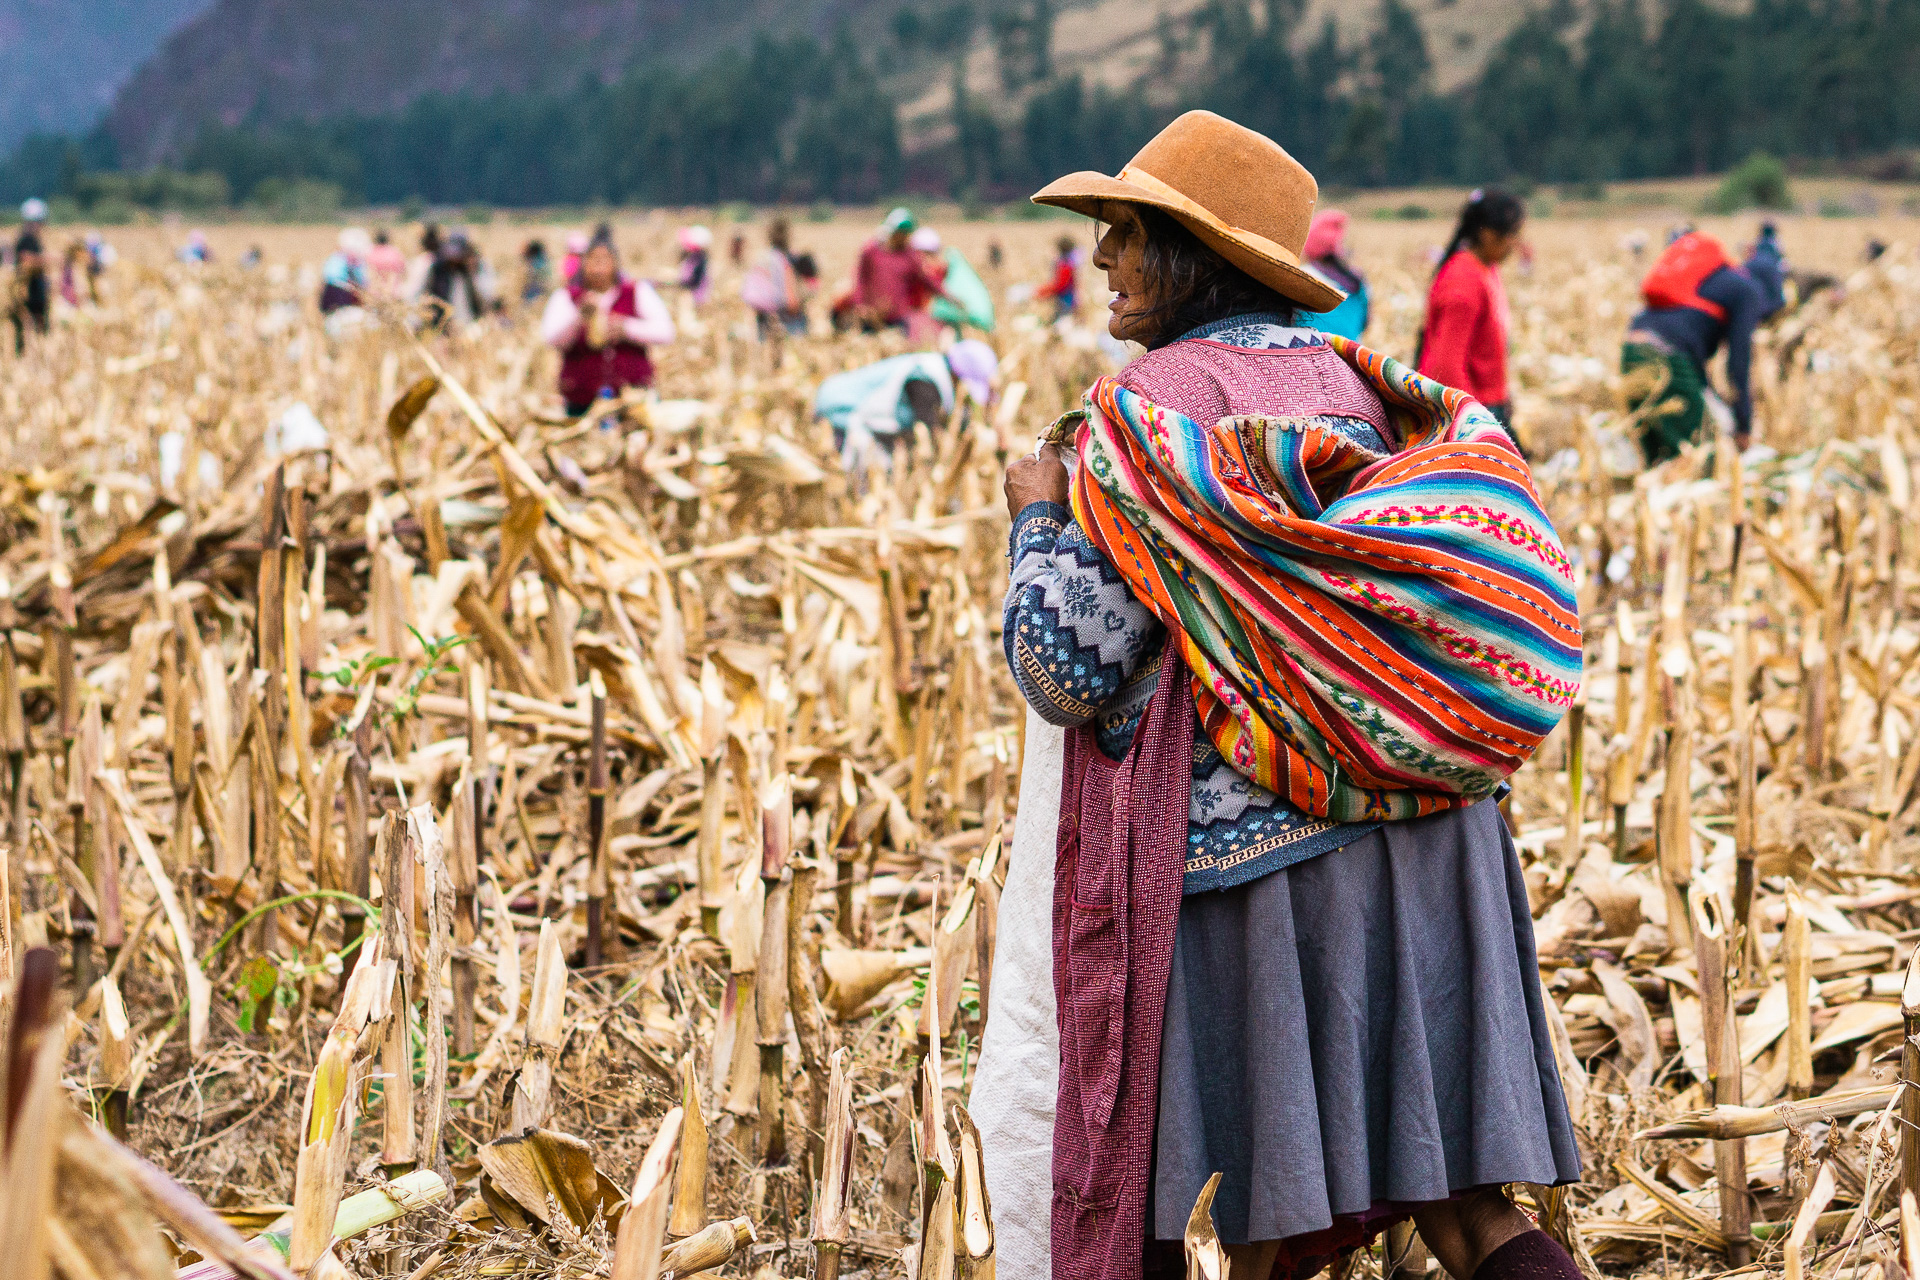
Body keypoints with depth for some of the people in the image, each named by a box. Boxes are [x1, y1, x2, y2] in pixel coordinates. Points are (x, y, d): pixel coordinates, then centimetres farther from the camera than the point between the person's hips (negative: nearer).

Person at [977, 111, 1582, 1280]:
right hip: (1419, 832, 6)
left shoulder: (1152, 410, -12)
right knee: (1433, 1168, 11)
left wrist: (1040, 516, 4)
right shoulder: (1347, 382, 9)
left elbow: (1068, 672, -13)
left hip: (1239, 843, -6)